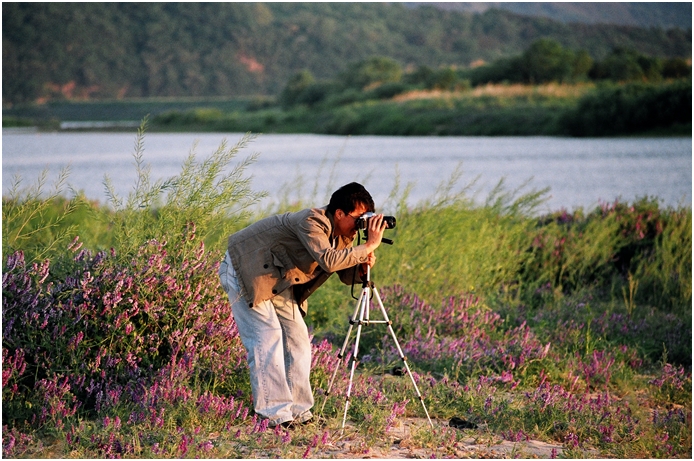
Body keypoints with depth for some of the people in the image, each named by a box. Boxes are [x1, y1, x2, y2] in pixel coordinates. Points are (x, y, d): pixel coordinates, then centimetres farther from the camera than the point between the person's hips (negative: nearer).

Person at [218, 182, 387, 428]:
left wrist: (363, 266, -21)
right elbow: (328, 260, -45)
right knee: (267, 336, -15)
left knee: (297, 338, 3)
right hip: (245, 269, -9)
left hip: (277, 279, 9)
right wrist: (369, 245, -41)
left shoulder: (345, 235, -3)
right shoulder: (312, 222, -31)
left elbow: (347, 275, 0)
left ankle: (299, 411, 8)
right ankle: (275, 414, -16)